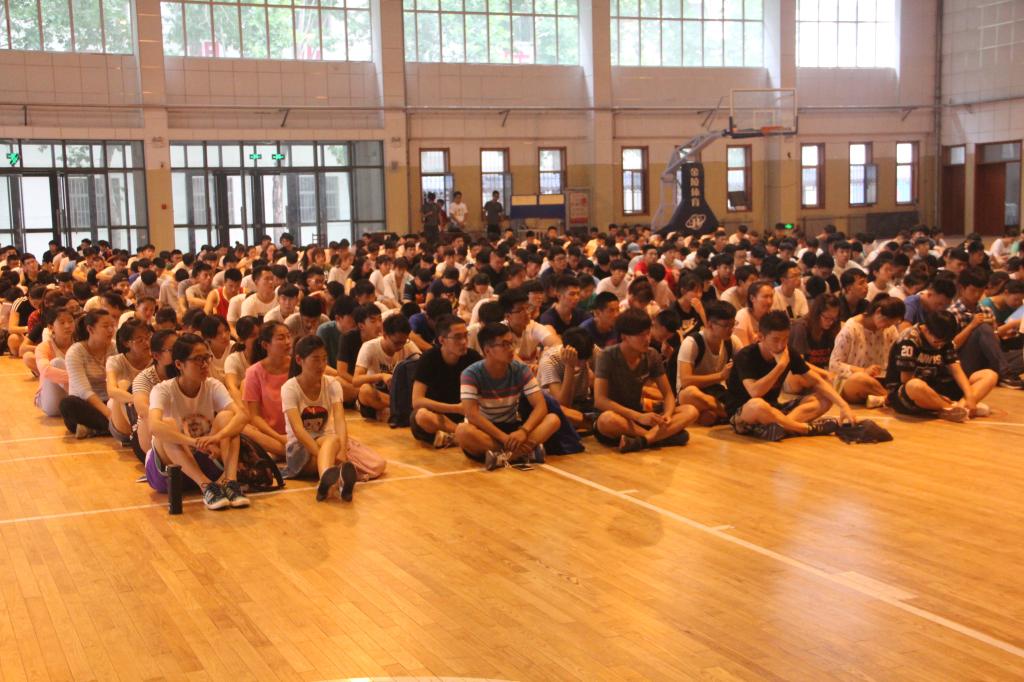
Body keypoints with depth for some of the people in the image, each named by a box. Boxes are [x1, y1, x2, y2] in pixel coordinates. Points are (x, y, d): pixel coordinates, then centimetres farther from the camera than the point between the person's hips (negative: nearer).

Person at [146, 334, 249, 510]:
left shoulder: (213, 386, -6)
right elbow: (154, 425, -37)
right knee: (168, 425, -32)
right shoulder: (163, 390, -15)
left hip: (205, 462, 3)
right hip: (168, 463, -3)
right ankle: (206, 486, -40)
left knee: (225, 416, -19)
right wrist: (194, 442, -47)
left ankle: (230, 481, -34)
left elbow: (241, 416, -23)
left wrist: (217, 436, -42)